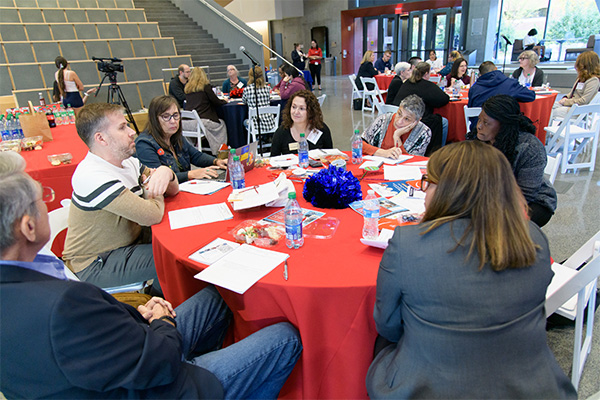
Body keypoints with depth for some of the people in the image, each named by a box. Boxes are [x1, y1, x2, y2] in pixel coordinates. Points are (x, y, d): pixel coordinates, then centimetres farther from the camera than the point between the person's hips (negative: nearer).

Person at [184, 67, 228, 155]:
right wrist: (225, 101, 22)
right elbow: (216, 102, 0)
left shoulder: (187, 88, 13)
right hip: (202, 120, -6)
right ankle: (218, 153, 16)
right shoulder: (206, 86, -3)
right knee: (221, 124, 18)